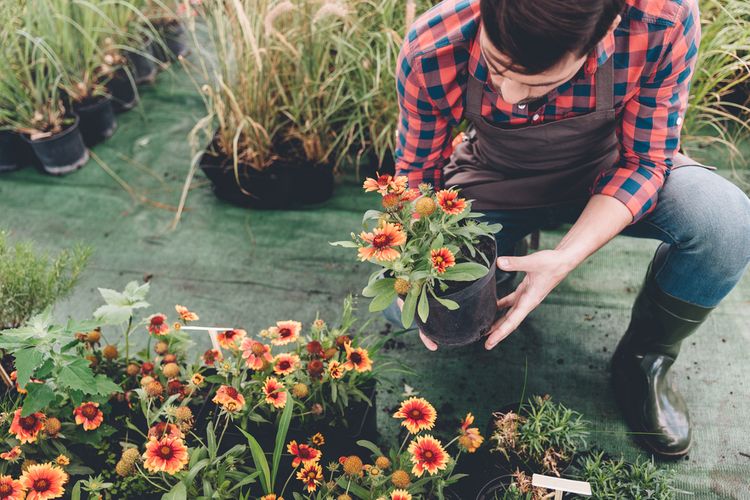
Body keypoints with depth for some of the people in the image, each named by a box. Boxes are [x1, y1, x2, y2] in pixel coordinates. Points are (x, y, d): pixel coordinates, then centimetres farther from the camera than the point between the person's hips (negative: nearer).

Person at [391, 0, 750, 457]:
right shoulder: (431, 52, -29)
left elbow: (644, 160, -20)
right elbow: (417, 175, -13)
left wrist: (566, 257, -34)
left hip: (608, 174, 0)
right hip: (494, 185, 1)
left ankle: (643, 360, 1)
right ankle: (501, 269, 17)